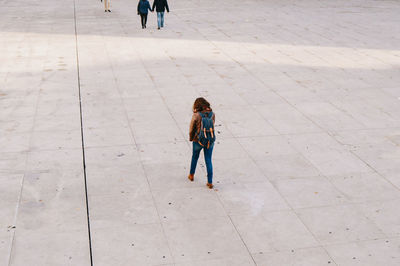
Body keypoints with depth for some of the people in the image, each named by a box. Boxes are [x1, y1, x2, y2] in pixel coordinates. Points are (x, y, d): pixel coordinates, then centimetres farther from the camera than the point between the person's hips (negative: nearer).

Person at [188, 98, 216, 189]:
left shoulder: (196, 115, -17)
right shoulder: (212, 114, -7)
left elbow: (191, 129, -8)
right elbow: (212, 126, 5)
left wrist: (191, 138, 10)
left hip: (198, 141, -2)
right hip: (210, 141, 2)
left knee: (195, 156, 25)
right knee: (208, 161, 13)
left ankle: (191, 175, 43)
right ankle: (210, 182, 12)